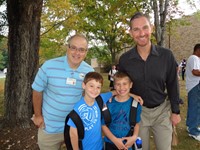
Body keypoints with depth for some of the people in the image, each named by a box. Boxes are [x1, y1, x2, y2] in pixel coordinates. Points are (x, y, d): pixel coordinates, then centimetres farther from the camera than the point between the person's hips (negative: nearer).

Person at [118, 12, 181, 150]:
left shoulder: (166, 55, -13)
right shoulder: (124, 59, -12)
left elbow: (172, 85, -3)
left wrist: (175, 111, 0)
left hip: (162, 110, 0)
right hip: (138, 110, 0)